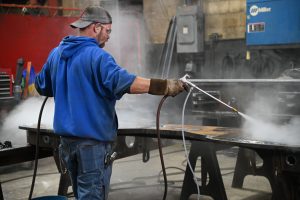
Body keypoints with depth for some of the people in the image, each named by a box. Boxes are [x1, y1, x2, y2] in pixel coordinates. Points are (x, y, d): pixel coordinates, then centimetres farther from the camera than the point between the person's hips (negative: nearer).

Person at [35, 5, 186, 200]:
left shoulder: (56, 53, 9)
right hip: (92, 140, -8)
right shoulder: (96, 55, -16)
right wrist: (166, 86, -29)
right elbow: (123, 81, -30)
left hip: (66, 138, 8)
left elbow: (42, 86, 21)